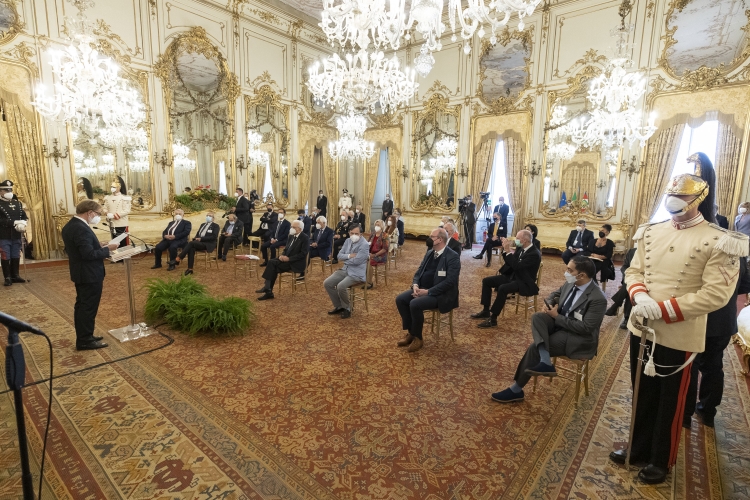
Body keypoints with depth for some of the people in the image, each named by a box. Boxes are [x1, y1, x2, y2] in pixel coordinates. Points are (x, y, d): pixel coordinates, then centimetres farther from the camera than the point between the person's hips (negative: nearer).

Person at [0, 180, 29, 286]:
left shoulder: (18, 203, 11)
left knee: (16, 256, 11)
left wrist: (23, 223, -12)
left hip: (16, 236, 5)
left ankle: (15, 276, 21)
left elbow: (24, 216, 9)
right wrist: (14, 223, -25)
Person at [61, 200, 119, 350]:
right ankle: (85, 341, 10)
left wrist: (98, 245, 7)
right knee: (89, 307, 0)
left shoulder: (70, 225, 8)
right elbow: (89, 254, -27)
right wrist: (107, 249, -15)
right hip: (90, 275, -11)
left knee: (82, 306, 18)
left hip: (80, 273, 11)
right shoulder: (82, 229, -24)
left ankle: (83, 337, 29)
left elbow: (80, 248, 13)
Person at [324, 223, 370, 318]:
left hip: (357, 273, -8)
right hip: (345, 270, 8)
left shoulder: (364, 245, -16)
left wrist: (345, 259, -5)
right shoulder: (347, 241, 8)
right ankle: (339, 307, 11)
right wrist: (349, 256, -14)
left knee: (341, 286, -30)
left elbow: (356, 261, -23)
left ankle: (347, 309, -4)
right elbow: (339, 256, 6)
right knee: (327, 283, -3)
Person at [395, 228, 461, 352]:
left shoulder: (453, 257, -14)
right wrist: (415, 285, -10)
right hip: (423, 289, 8)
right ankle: (410, 332, 4)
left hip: (441, 294, -8)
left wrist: (428, 291, -24)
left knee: (415, 304, -29)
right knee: (400, 299, -10)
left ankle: (418, 337, -7)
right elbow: (419, 272, 12)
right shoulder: (429, 253, 10)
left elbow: (450, 282, -21)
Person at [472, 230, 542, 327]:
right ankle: (485, 310, 6)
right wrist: (505, 250, -4)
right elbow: (511, 263, 11)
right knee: (486, 281, 0)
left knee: (502, 288, -35)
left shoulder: (535, 254, -21)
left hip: (524, 283, -9)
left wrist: (508, 250, -28)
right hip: (512, 276, 9)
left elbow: (516, 266, -30)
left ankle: (493, 319, -26)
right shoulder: (520, 248, 4)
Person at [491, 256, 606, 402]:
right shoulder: (570, 284, -1)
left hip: (579, 339, -7)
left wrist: (557, 316, -19)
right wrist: (548, 304, -6)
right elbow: (554, 295, 17)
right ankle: (545, 362, -31)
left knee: (534, 347, -21)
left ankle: (516, 389, -8)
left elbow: (585, 328, -24)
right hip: (560, 324, 7)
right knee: (537, 317, -24)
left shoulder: (598, 299, -22)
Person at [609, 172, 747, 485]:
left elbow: (716, 294, -16)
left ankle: (661, 461, 34)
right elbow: (633, 271, 4)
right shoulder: (651, 233, 4)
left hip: (679, 336, -4)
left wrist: (663, 309, -24)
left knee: (670, 401, 13)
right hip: (641, 328, 4)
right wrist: (640, 297, -16)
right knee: (643, 394, 19)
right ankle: (638, 449, 39)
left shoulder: (719, 242, -11)